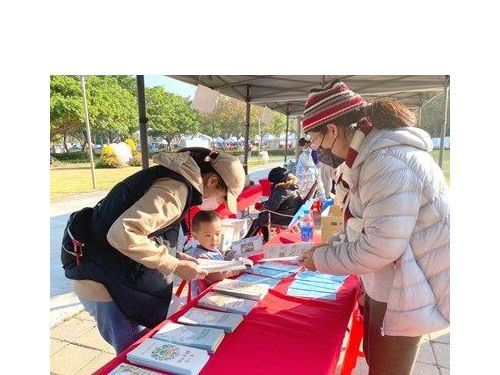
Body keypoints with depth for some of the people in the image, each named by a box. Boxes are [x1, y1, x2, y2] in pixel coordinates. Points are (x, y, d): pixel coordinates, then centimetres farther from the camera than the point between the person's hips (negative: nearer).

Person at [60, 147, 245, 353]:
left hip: (124, 278, 9)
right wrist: (176, 266, -22)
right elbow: (123, 234, -32)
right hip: (103, 283, -9)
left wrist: (176, 257, 3)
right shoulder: (175, 188, -23)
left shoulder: (175, 178, 6)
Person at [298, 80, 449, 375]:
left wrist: (321, 260, -16)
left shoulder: (387, 163, -28)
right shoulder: (373, 154, 5)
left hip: (406, 292, -9)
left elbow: (380, 247, -29)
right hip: (387, 283, 9)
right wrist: (329, 248, 2)